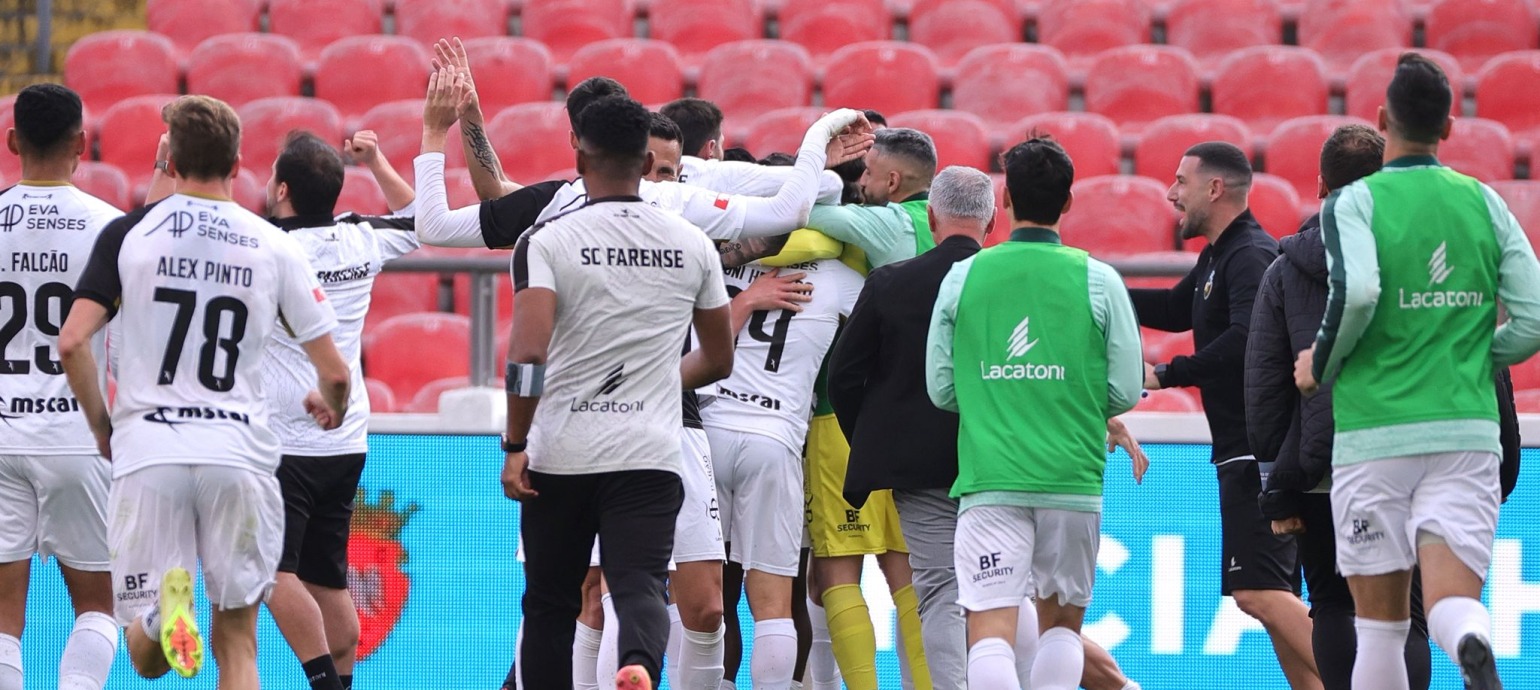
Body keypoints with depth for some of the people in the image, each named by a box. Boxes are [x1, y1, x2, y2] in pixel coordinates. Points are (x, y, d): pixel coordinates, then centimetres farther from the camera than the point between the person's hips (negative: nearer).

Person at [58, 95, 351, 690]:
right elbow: (334, 370, 5)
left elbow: (71, 342, -5)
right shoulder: (274, 246, 4)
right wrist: (331, 407, 29)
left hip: (146, 452, 0)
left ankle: (165, 605, -30)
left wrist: (101, 425, 12)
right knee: (237, 640, 12)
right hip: (240, 451, 0)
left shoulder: (128, 233, 3)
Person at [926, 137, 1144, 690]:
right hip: (1074, 479, 1)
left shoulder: (963, 277, 2)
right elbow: (1125, 392, 1)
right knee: (1061, 622, 17)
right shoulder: (1098, 281, 0)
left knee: (989, 627, -8)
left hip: (988, 479, -1)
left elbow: (941, 389, 6)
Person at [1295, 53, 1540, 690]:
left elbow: (1355, 292, -20)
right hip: (1468, 433, 2)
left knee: (1380, 621, 7)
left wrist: (1321, 365, -3)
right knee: (1452, 600, -7)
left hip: (1374, 432, -2)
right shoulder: (1484, 202, 8)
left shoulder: (1354, 202, -2)